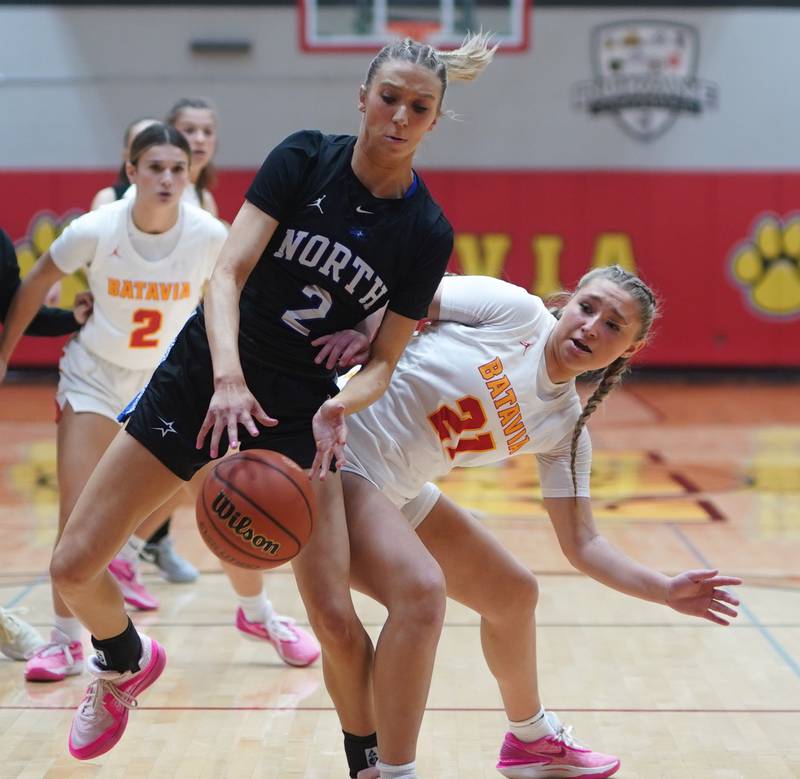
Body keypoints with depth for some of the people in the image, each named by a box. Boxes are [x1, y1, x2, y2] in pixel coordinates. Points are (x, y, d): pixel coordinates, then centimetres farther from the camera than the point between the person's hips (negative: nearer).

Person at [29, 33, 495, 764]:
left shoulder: (427, 233, -6)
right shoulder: (305, 158, -9)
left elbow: (384, 359, -4)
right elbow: (228, 273, -16)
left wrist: (340, 406, -26)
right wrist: (230, 378, -32)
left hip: (300, 413, 0)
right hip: (204, 380, 1)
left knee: (336, 621, -11)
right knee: (74, 567, -1)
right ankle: (127, 662, 33)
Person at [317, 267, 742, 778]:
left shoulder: (564, 429, 3)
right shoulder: (514, 310, -13)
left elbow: (582, 543, 3)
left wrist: (665, 591, -9)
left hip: (399, 494, 8)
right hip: (339, 453, -8)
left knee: (513, 593, 18)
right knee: (422, 590, -29)